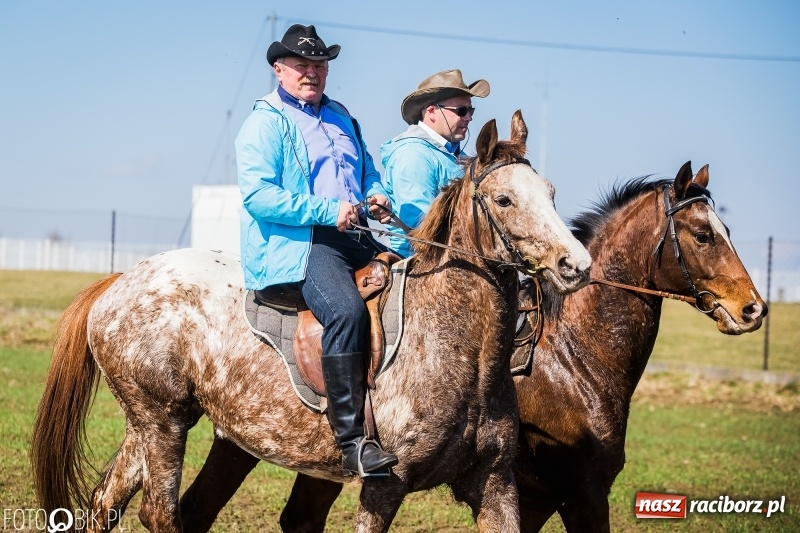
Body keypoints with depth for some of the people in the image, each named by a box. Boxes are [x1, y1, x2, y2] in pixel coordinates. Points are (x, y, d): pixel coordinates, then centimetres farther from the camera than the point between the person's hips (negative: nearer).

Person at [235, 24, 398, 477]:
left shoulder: (340, 117, 23)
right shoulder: (265, 123, -1)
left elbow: (369, 170, 32)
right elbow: (257, 193, -13)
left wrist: (378, 195, 7)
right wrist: (327, 211, -19)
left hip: (353, 237, 8)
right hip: (297, 243, -8)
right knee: (347, 309, -33)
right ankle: (352, 441, -35)